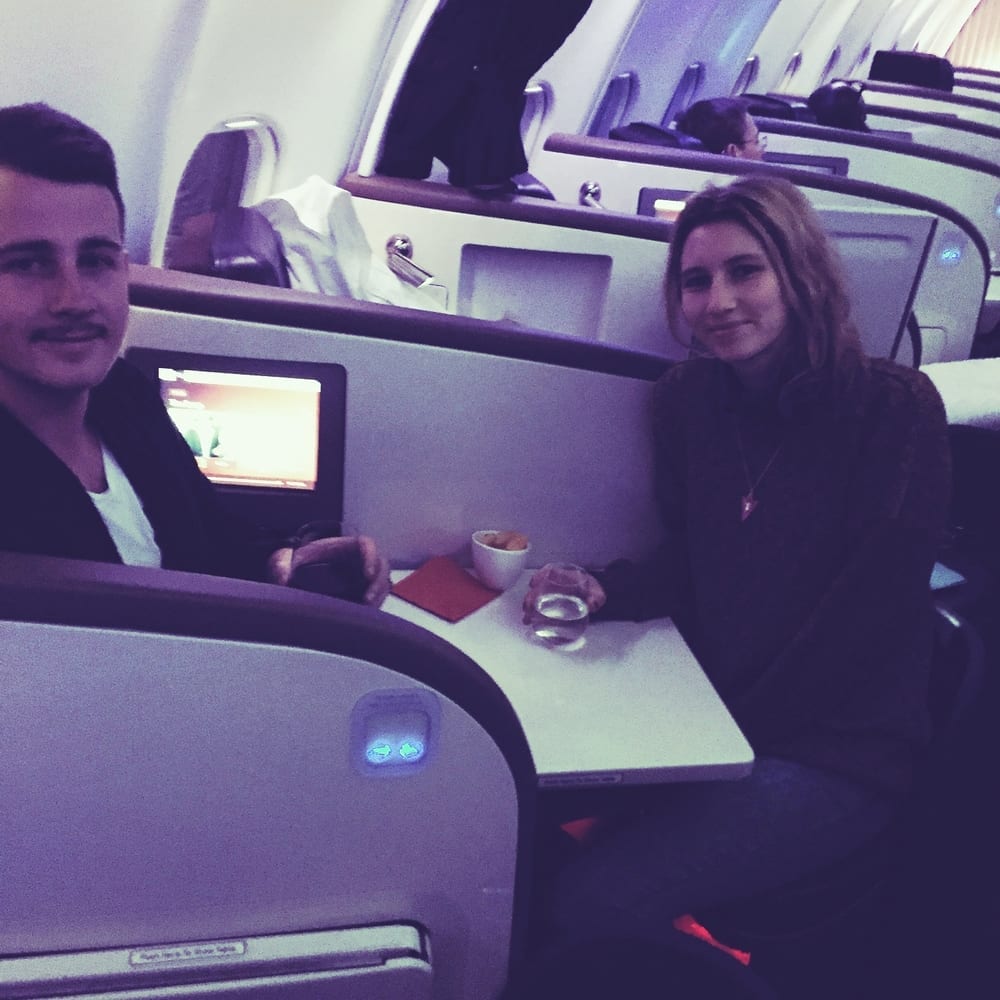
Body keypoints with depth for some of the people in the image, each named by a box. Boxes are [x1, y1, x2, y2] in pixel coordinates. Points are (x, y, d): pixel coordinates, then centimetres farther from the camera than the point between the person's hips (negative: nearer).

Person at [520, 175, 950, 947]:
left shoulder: (897, 409, -11)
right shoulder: (689, 398, 4)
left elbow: (867, 612, -15)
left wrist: (733, 732, -15)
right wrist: (603, 593, -11)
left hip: (838, 756, -5)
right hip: (708, 719, 5)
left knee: (586, 902, -22)